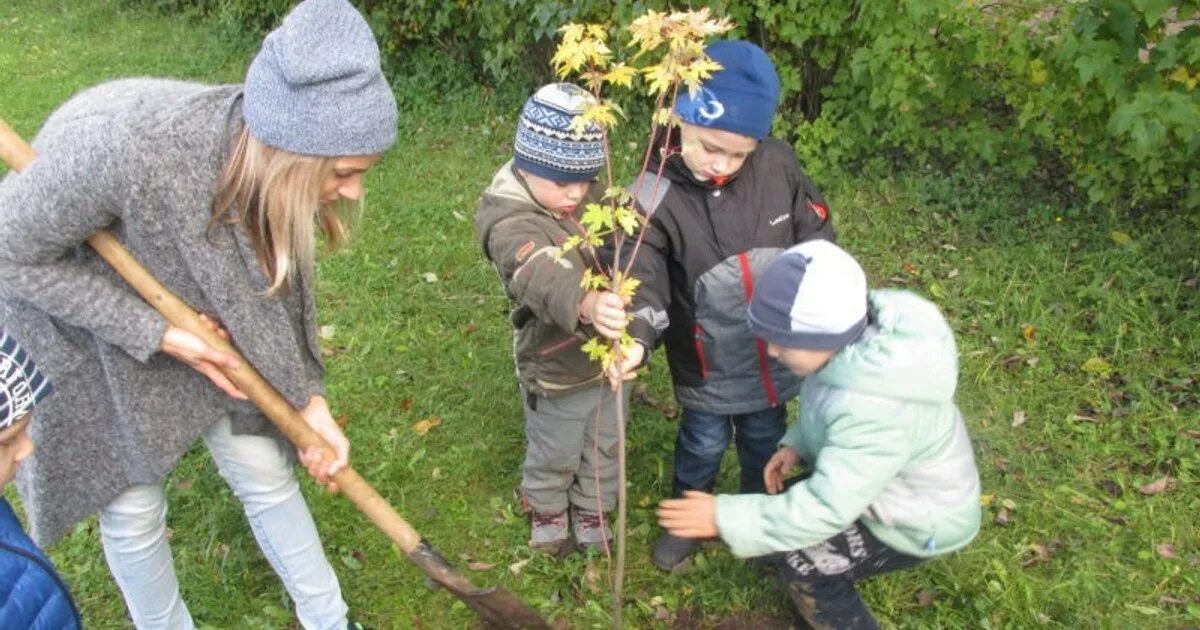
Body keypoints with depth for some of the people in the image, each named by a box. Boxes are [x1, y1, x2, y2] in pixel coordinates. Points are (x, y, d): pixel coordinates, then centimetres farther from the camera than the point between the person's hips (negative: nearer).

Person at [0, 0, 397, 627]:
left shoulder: (264, 153, -25)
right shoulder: (120, 145, -42)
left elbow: (275, 282, -7)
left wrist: (308, 400, -9)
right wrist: (155, 332, -27)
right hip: (79, 324, -4)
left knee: (265, 471, 9)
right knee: (134, 508, 9)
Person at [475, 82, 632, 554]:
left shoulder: (589, 198, -6)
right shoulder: (511, 226, -31)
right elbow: (546, 279, -52)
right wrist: (586, 303, -72)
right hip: (557, 375, -6)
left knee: (604, 447, 27)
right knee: (554, 456, 21)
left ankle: (592, 508, 54)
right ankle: (547, 508, 52)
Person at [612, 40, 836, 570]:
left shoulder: (779, 166, -14)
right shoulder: (656, 197, -24)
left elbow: (816, 234, 1)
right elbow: (643, 281, -31)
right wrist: (637, 338, -49)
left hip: (775, 348, 3)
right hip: (706, 361, -3)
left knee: (764, 436, 25)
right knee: (704, 443, 19)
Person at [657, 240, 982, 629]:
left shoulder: (874, 411, -42)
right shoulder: (865, 336, -17)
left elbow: (826, 508, -37)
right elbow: (832, 407, 4)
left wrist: (724, 517, -34)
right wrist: (796, 443, -10)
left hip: (924, 517, -8)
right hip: (896, 481, 8)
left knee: (803, 566, -7)